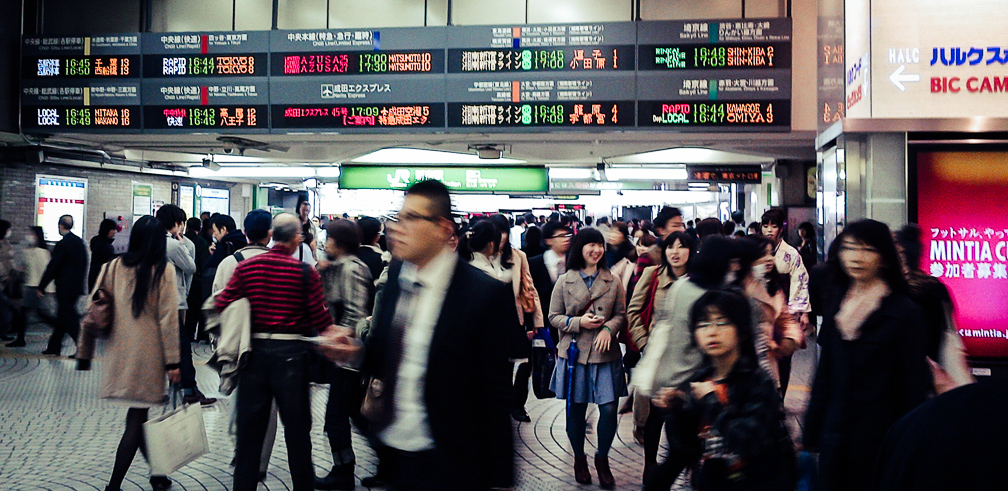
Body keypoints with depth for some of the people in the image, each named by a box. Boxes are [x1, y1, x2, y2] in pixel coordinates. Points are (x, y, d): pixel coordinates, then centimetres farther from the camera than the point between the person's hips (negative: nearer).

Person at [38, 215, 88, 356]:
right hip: (76, 286, 9)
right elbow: (83, 265, 14)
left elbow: (52, 267, -15)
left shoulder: (63, 244, -16)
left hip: (65, 288, -9)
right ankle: (54, 347, 24)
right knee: (61, 317, 16)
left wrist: (41, 287, -8)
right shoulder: (80, 242, 9)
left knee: (70, 319, -5)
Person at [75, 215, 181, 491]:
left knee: (137, 417, 16)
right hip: (148, 355, -5)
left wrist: (85, 353, 12)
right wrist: (173, 361, -7)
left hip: (118, 354, 5)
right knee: (136, 420, 1)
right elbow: (168, 318, -10)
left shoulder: (113, 267, 5)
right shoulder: (163, 271, -7)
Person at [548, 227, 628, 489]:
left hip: (605, 353, 1)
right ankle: (579, 458, 29)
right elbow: (554, 317, 4)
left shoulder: (613, 281, 5)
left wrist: (609, 328, -12)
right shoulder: (564, 281, 1)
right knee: (576, 409, 8)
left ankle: (602, 459, 17)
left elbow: (622, 314, 9)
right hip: (574, 353, 0)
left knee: (609, 408, -5)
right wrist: (578, 322, -12)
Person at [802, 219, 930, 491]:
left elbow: (913, 387, -7)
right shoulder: (837, 308, 9)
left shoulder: (904, 313, -7)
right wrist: (811, 435, 10)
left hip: (880, 438, -5)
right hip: (836, 436, 5)